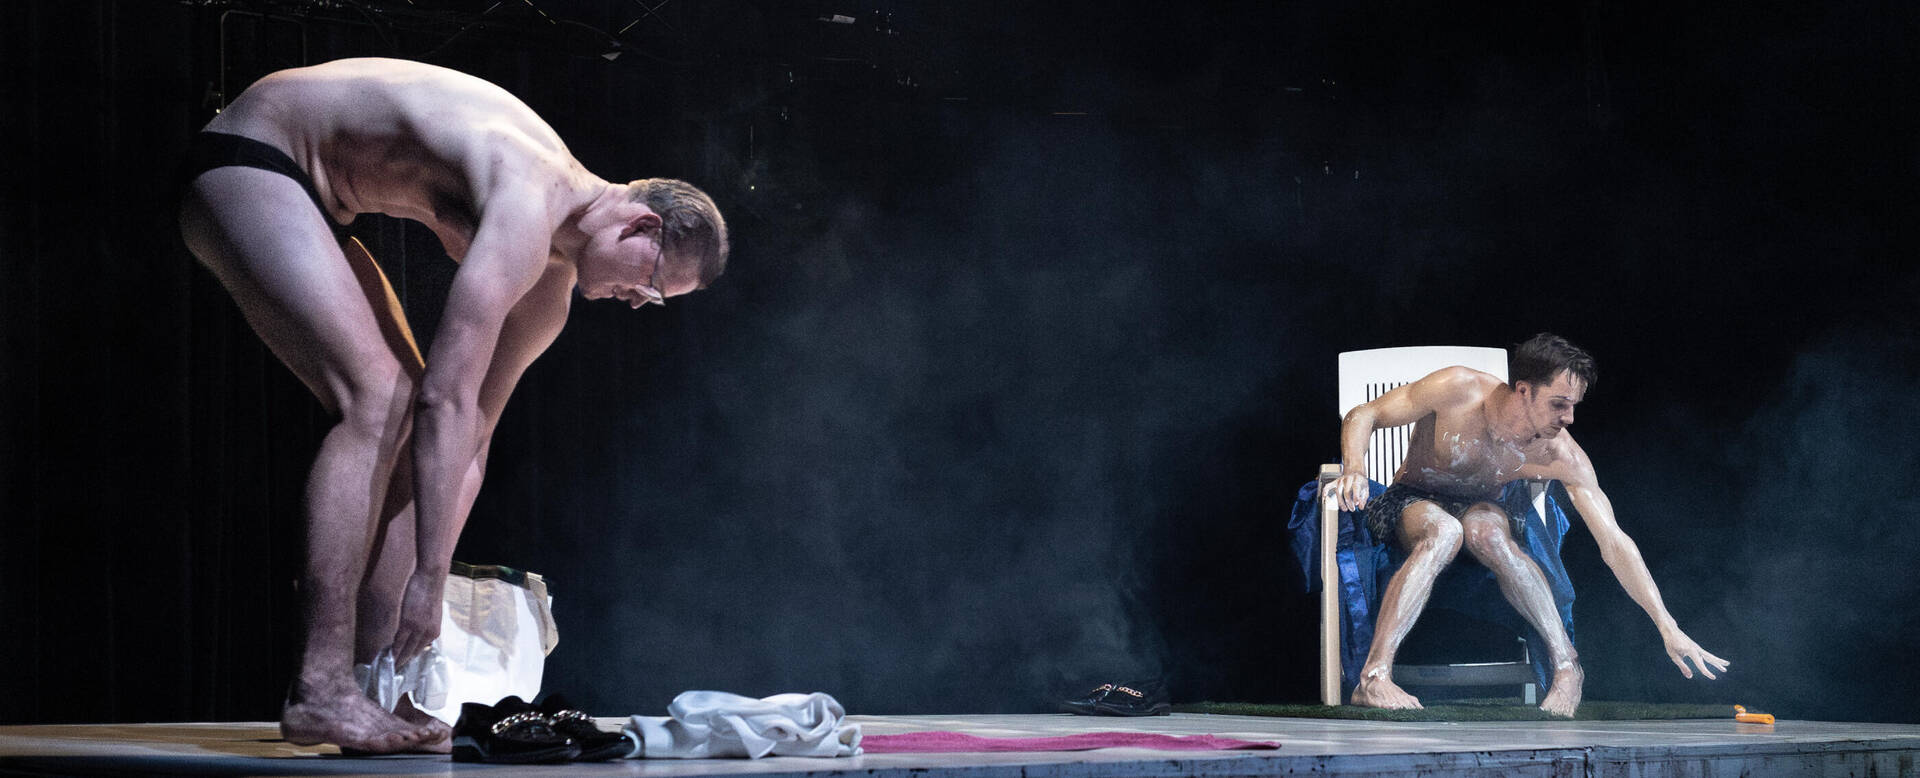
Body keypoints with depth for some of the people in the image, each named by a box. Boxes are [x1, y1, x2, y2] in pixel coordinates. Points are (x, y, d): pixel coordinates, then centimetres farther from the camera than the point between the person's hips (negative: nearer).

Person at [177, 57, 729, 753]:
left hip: (308, 200, 11)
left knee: (401, 420, 3)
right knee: (381, 399, -20)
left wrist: (426, 592, 5)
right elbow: (446, 398, -30)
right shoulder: (528, 208, -27)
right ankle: (320, 691, -24)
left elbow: (468, 438, 10)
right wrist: (427, 579, -28)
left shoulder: (550, 290, 5)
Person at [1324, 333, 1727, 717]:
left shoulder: (1561, 456, -19)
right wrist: (1355, 469, -37)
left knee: (1486, 531, -37)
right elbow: (1363, 415, -15)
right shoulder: (1460, 391, -25)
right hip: (1413, 504, -2)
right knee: (1443, 531, -39)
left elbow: (1614, 543, -18)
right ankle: (1374, 678, -46)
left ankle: (1565, 665, -33)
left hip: (1480, 509, 2)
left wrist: (1667, 627, -23)